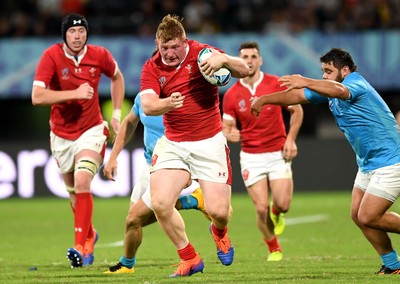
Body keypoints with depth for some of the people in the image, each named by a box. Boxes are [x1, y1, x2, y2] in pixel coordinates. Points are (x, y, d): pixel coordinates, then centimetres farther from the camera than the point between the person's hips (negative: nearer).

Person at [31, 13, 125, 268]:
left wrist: (117, 113, 9)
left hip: (91, 131, -1)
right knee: (74, 190, 13)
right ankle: (89, 235, 40)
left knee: (82, 182, -21)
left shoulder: (100, 55, -8)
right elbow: (37, 96, -25)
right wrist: (75, 93, -30)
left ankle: (81, 247, -23)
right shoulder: (52, 56, -15)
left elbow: (117, 77, 15)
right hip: (61, 135, 1)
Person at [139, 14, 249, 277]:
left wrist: (224, 59, -31)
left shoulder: (200, 53, -6)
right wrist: (167, 103, -40)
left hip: (210, 142, -2)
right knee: (160, 203, -17)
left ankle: (219, 232, 33)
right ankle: (190, 259, 4)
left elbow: (244, 70, -9)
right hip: (173, 144, 2)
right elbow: (147, 106, -17)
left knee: (219, 211, -8)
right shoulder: (152, 68, -3)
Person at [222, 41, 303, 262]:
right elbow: (227, 126, 4)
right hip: (251, 156, 0)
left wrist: (290, 139, -3)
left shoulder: (276, 84, -5)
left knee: (282, 204, -12)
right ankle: (274, 249, 17)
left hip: (278, 153, 0)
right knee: (261, 208, -8)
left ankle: (277, 214, 28)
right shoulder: (231, 95, -3)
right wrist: (230, 134, -21)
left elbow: (296, 110, 6)